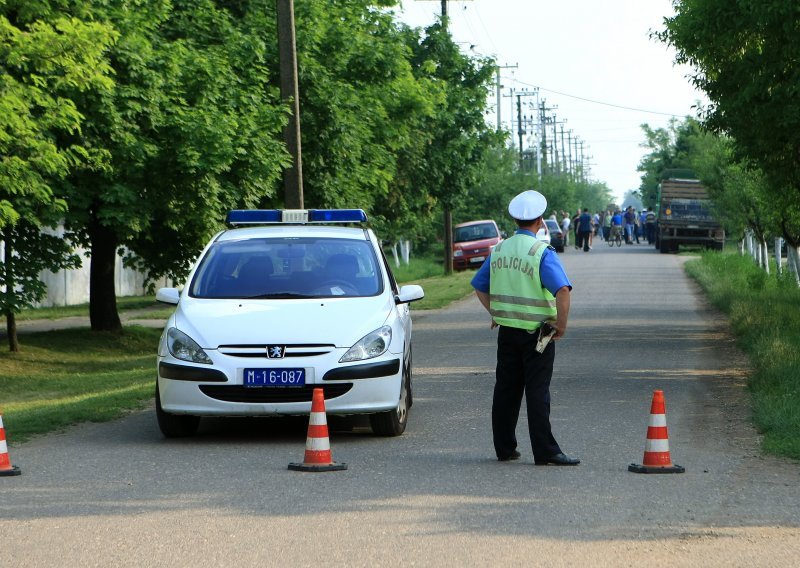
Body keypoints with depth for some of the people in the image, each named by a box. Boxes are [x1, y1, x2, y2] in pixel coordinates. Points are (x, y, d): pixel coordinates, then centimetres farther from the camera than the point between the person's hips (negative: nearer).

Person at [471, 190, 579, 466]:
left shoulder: (499, 250, 6)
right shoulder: (542, 252, -13)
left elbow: (479, 286, 16)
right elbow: (562, 290, -24)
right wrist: (562, 324, -14)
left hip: (507, 329, 5)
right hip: (536, 331, -5)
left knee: (506, 390, 11)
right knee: (537, 391, -5)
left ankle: (504, 447, 17)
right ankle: (545, 451, -6)